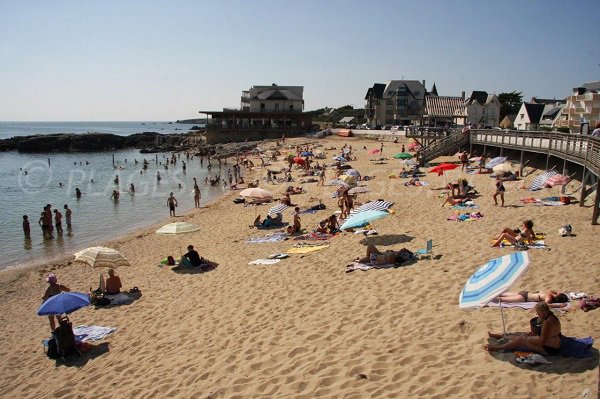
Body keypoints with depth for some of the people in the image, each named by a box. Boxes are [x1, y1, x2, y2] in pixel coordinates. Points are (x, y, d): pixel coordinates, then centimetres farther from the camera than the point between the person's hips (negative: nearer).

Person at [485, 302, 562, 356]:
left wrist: (529, 340, -15)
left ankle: (496, 348, 4)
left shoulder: (548, 322, -30)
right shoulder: (552, 317, 2)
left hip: (548, 349, -10)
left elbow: (542, 341, -28)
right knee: (524, 337, 20)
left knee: (520, 341, -5)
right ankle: (501, 337, 37)